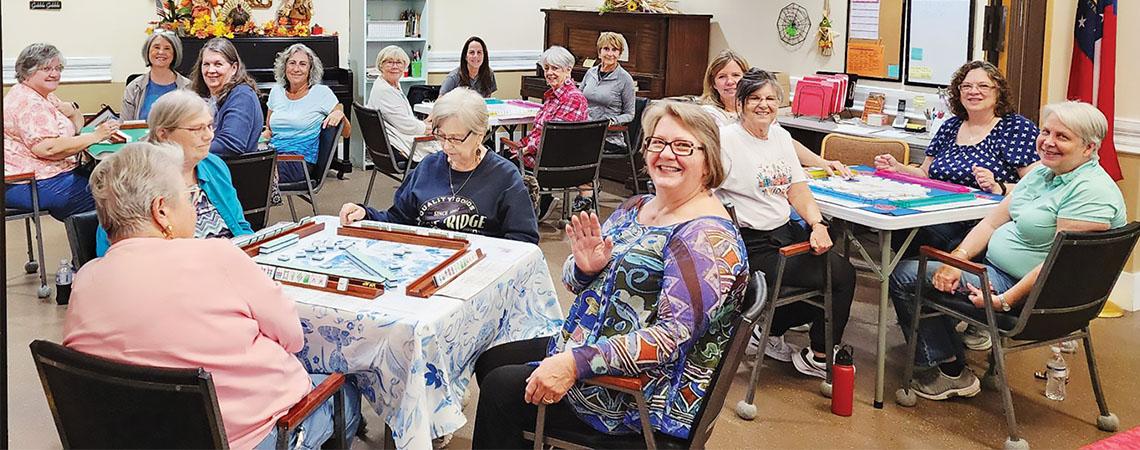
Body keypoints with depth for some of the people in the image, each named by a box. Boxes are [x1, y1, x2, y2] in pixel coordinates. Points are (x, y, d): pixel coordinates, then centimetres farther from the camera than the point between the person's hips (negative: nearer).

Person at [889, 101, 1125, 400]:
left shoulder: (1091, 192, -21)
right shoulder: (1041, 173, 9)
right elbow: (993, 221, 5)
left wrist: (1004, 301, -27)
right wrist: (957, 258, -9)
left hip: (1030, 294, -10)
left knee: (904, 276, -9)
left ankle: (951, 372, 1)